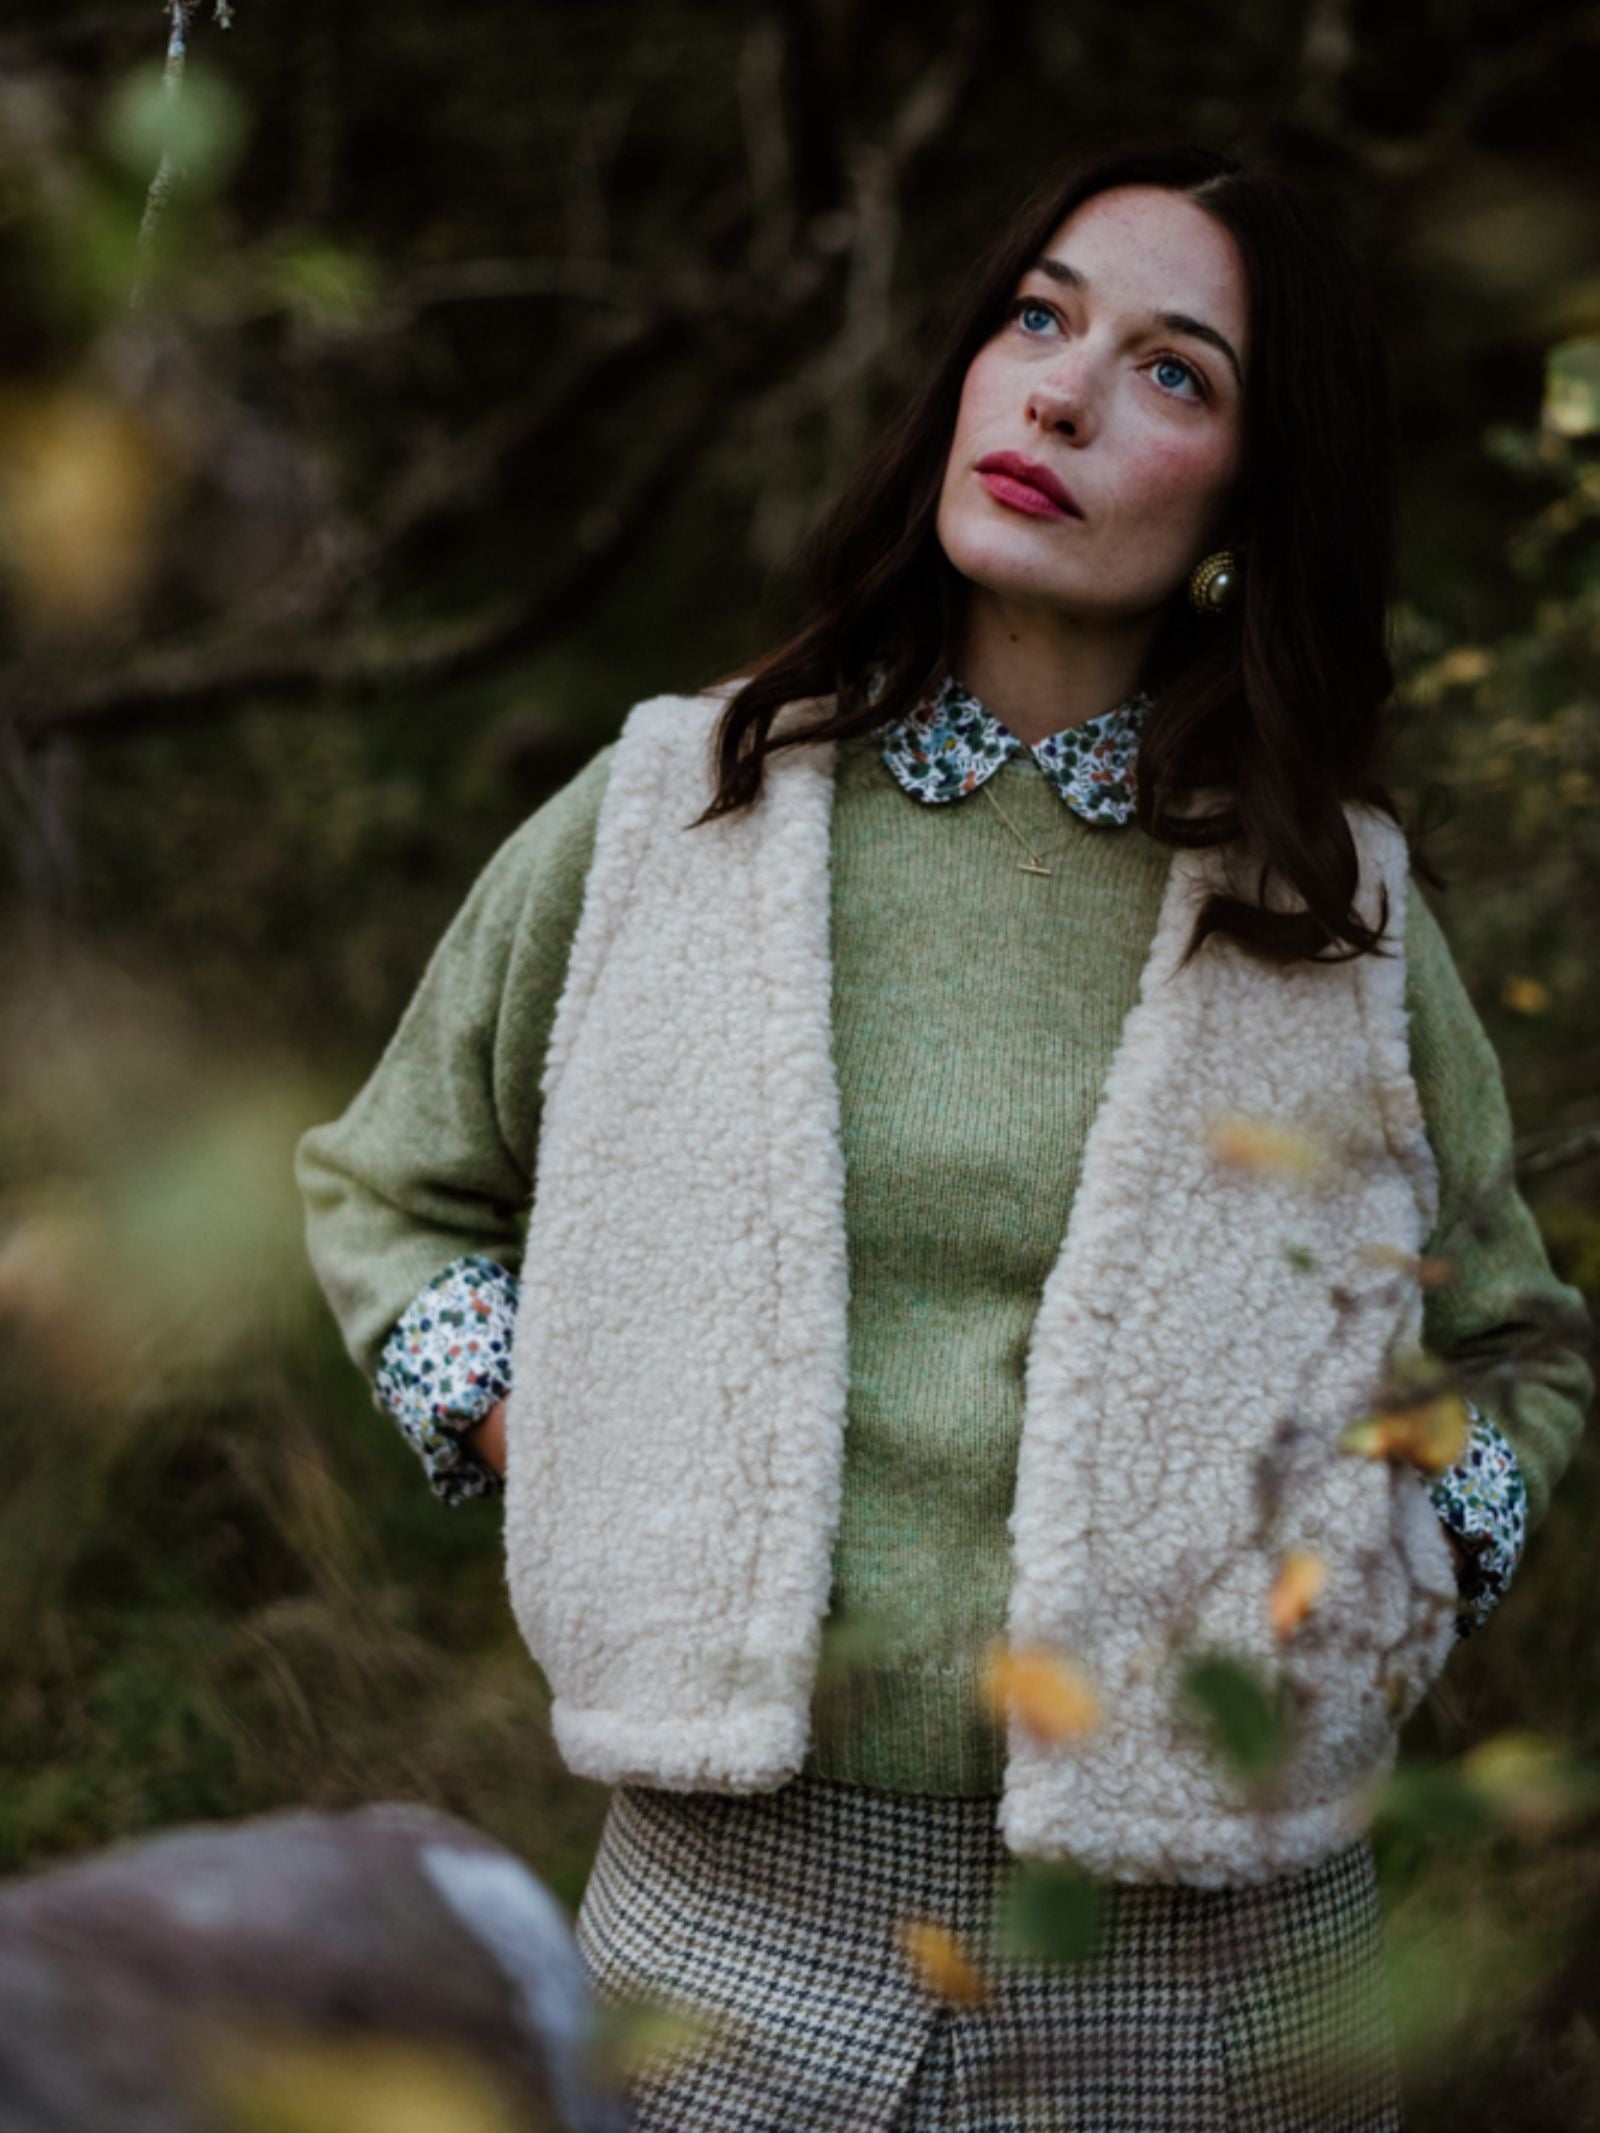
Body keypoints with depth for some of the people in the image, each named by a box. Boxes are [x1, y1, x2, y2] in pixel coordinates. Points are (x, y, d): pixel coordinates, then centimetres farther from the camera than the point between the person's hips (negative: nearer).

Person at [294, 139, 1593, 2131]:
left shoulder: (1339, 914, 2)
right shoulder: (672, 813, 1)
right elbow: (385, 1186, 15)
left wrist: (1383, 1588, -1)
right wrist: (550, 1455, 1)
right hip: (736, 1909, 0)